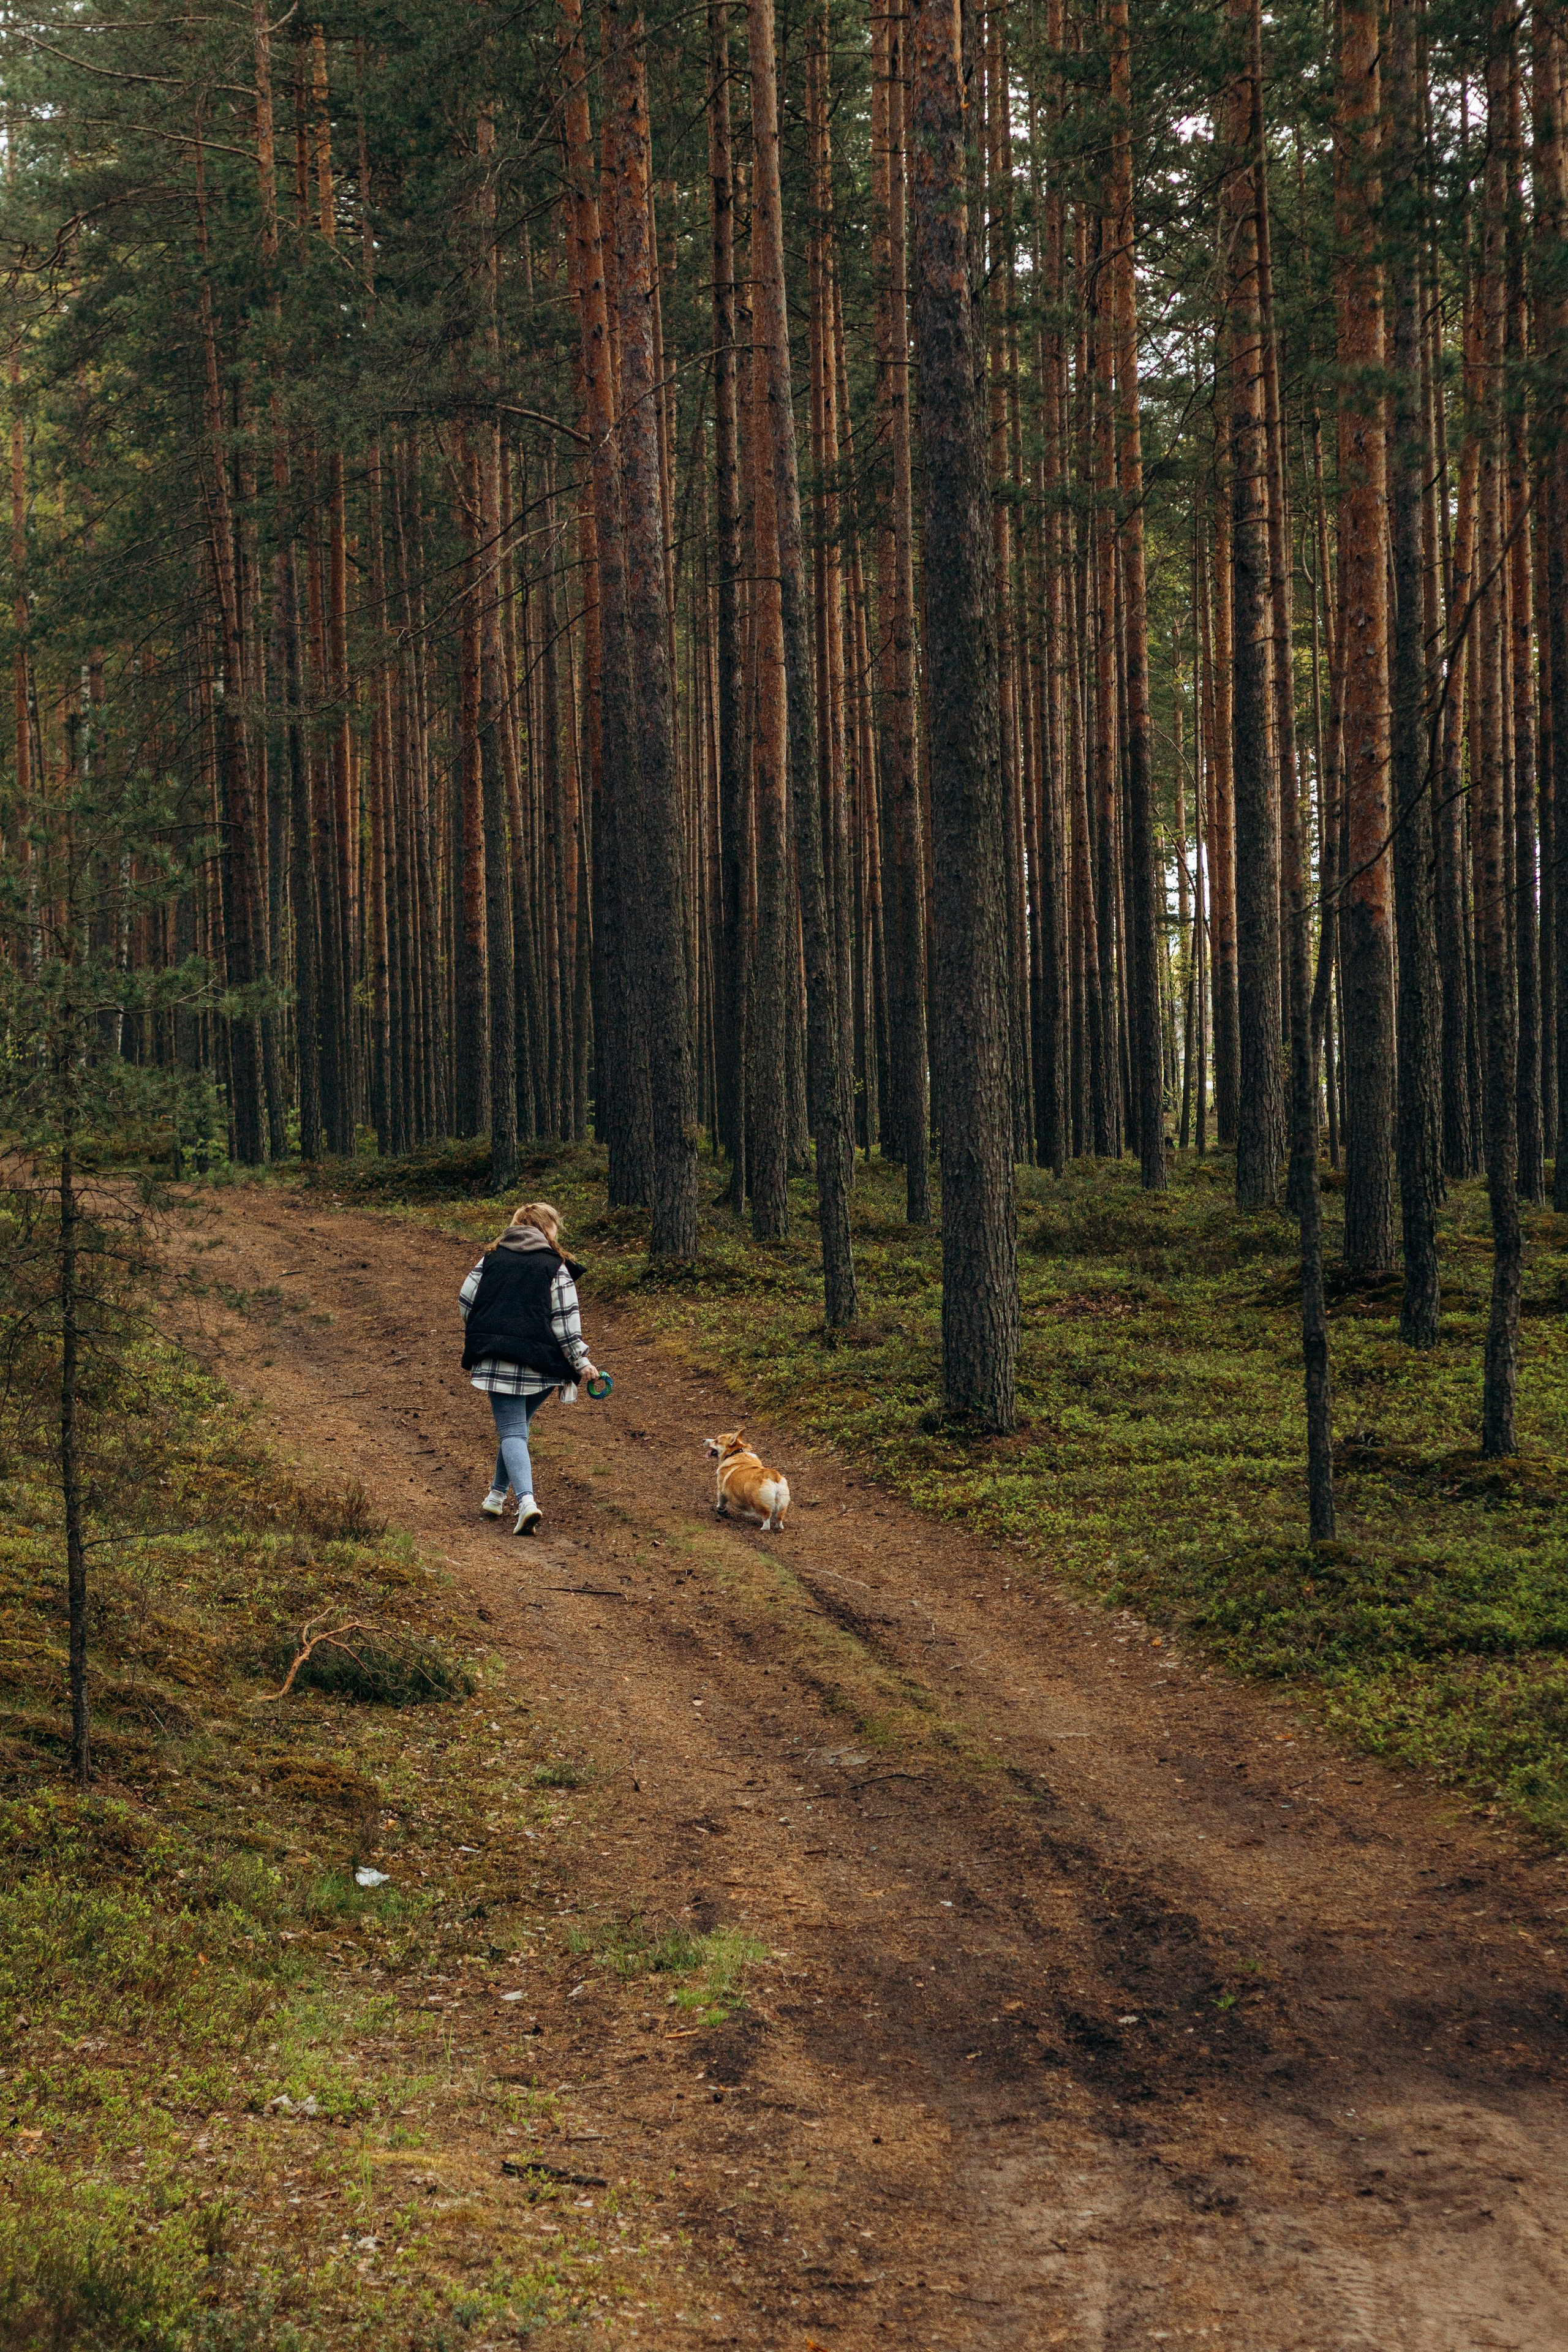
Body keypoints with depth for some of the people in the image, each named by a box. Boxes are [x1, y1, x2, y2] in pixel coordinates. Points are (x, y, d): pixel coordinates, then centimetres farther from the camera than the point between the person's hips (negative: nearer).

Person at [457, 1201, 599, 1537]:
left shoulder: (492, 1258, 9)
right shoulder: (555, 1267, -1)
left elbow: (465, 1301, 11)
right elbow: (565, 1321, -4)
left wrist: (481, 1337, 28)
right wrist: (580, 1362, 2)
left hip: (495, 1358, 1)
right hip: (537, 1362, -1)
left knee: (511, 1430, -3)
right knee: (518, 1425, 20)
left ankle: (526, 1502, -23)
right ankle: (497, 1495, 28)